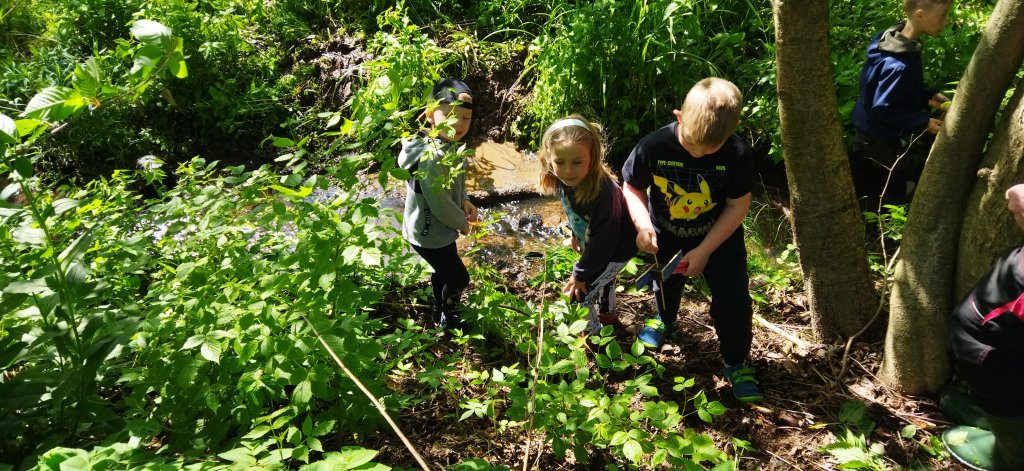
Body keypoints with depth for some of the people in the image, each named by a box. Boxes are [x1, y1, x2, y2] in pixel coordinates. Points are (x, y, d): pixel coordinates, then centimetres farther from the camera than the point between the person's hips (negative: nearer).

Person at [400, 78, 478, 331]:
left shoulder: (450, 146, -3)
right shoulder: (432, 157, -34)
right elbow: (440, 205, -30)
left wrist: (465, 201, -4)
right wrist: (463, 223, -13)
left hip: (442, 230, 9)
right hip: (429, 234, -9)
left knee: (443, 272, 28)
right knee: (459, 277, 8)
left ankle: (440, 313, 51)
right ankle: (448, 319, 33)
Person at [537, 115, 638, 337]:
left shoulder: (602, 194, -43)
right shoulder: (564, 181, -21)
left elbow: (603, 241, -32)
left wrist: (581, 273, -22)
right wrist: (576, 233, 17)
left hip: (615, 249, -8)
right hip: (595, 243, 8)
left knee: (579, 294, -1)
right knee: (603, 278, 32)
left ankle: (592, 336, 27)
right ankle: (607, 316, 62)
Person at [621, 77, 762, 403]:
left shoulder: (738, 155, -29)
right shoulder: (653, 147, -30)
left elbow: (738, 206, -18)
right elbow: (632, 187, -14)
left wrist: (704, 250, -20)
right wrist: (643, 224, -31)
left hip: (719, 236, -1)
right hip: (666, 235, 1)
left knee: (733, 298, -5)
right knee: (667, 284, 25)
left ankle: (736, 362, 21)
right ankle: (664, 320, 60)